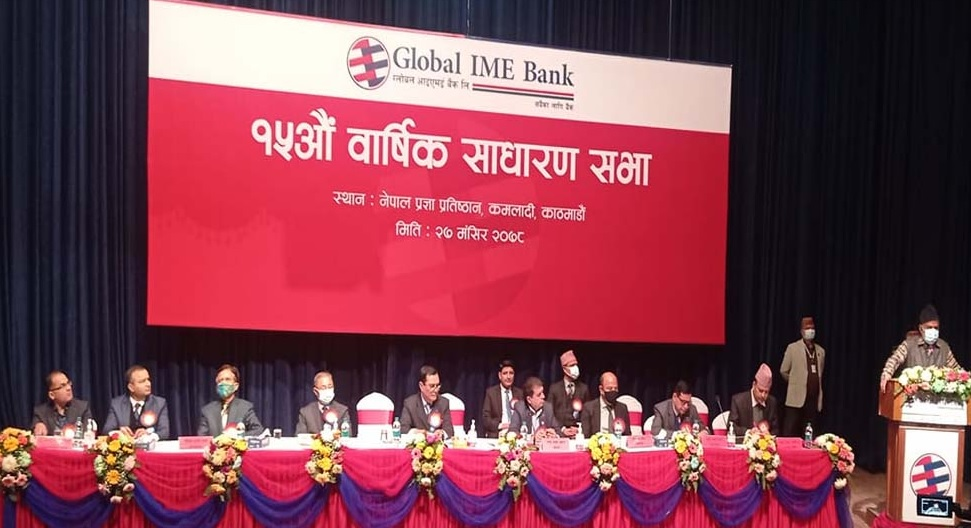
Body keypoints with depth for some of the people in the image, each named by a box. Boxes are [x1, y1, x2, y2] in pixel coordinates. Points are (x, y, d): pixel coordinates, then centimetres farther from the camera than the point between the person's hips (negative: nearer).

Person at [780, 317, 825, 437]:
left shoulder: (821, 351, 13)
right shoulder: (793, 348, 0)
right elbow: (784, 371, 4)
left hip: (814, 399, 4)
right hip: (796, 397, -4)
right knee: (789, 434, -4)